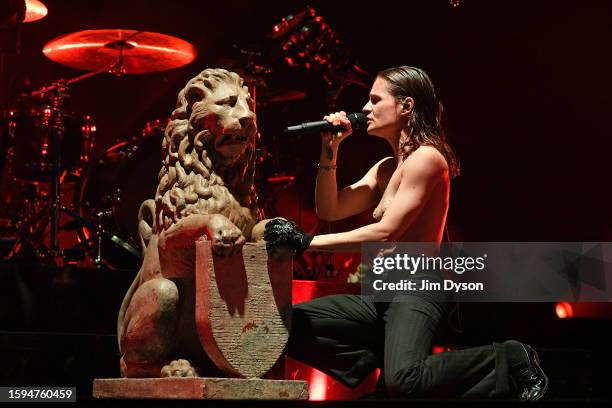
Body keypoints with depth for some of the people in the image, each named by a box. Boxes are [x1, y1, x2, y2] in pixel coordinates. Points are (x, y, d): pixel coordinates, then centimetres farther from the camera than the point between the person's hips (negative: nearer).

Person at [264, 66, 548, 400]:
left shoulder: (426, 156, -10)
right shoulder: (386, 167, 18)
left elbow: (385, 232, -19)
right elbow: (329, 210, 17)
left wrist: (307, 242, -21)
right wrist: (330, 151, 5)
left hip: (417, 289, -9)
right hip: (382, 294, 9)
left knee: (403, 382, -33)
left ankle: (510, 360, -9)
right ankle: (385, 358, 4)